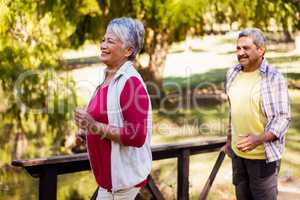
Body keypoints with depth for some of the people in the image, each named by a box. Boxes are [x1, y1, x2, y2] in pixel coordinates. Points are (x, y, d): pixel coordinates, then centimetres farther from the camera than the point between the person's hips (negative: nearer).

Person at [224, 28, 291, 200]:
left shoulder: (274, 78, -15)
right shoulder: (233, 74, 5)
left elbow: (283, 118, -16)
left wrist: (259, 139, -30)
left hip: (263, 154, -6)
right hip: (238, 151, 6)